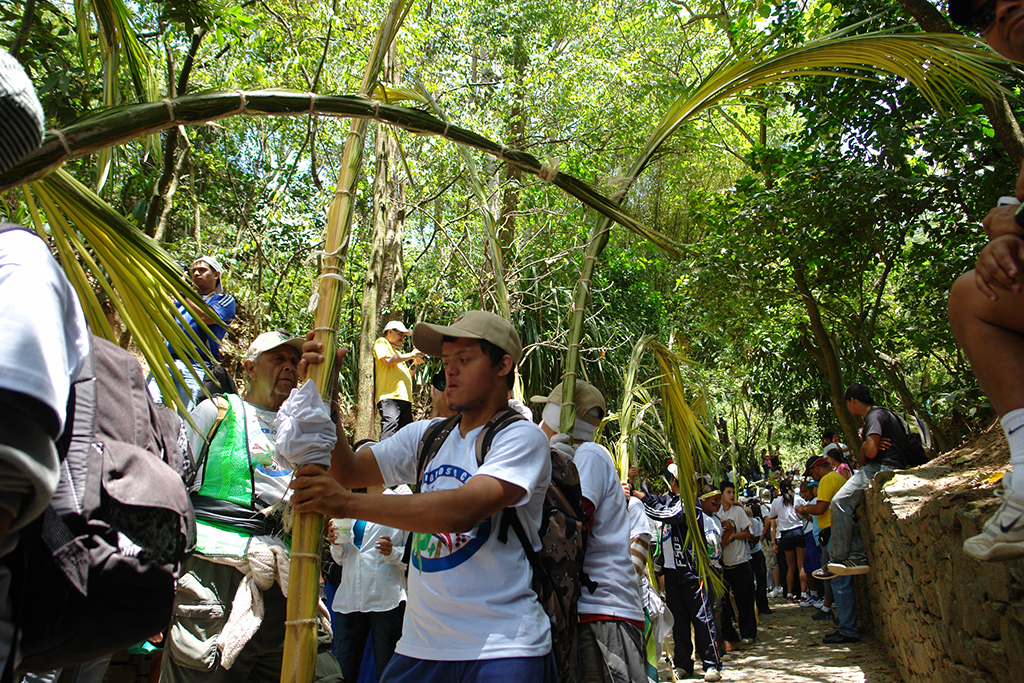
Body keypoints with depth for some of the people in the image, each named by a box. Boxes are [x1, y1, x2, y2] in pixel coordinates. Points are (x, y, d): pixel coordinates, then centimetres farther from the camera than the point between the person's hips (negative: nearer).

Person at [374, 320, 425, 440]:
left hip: (405, 398, 9)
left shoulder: (398, 352, 35)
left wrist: (415, 364, 17)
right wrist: (411, 355, 1)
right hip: (389, 396, -9)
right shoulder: (381, 342, 12)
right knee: (391, 424, -27)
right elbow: (388, 360, -8)